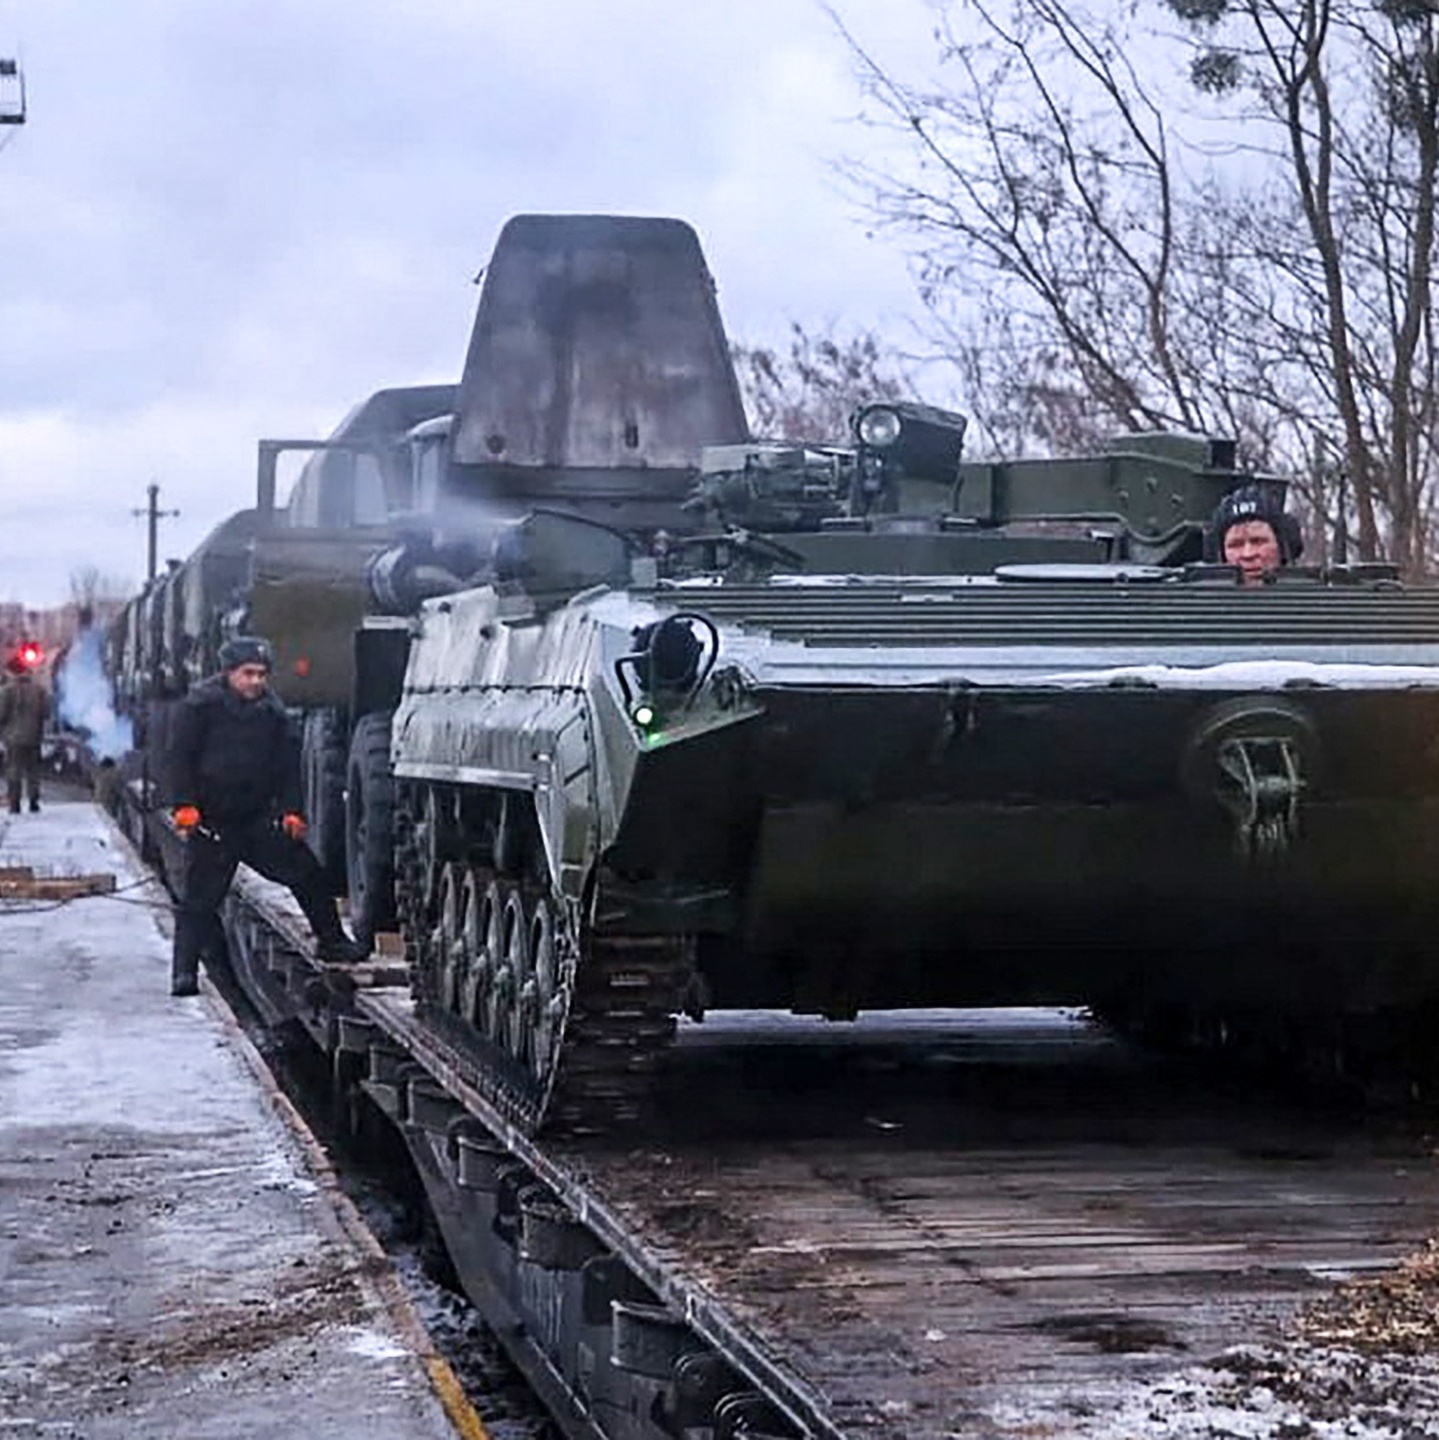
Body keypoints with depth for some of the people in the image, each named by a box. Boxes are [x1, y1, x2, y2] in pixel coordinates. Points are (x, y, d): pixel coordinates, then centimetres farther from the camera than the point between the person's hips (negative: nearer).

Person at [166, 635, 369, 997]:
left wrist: (291, 810, 2)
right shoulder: (199, 705, -8)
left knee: (307, 873, 3)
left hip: (259, 818, 4)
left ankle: (331, 941, 17)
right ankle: (184, 971, -1)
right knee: (199, 897, -4)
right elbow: (179, 757, -8)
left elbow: (288, 764, 12)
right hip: (211, 822, -4)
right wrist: (184, 805, -17)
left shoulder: (272, 711, 6)